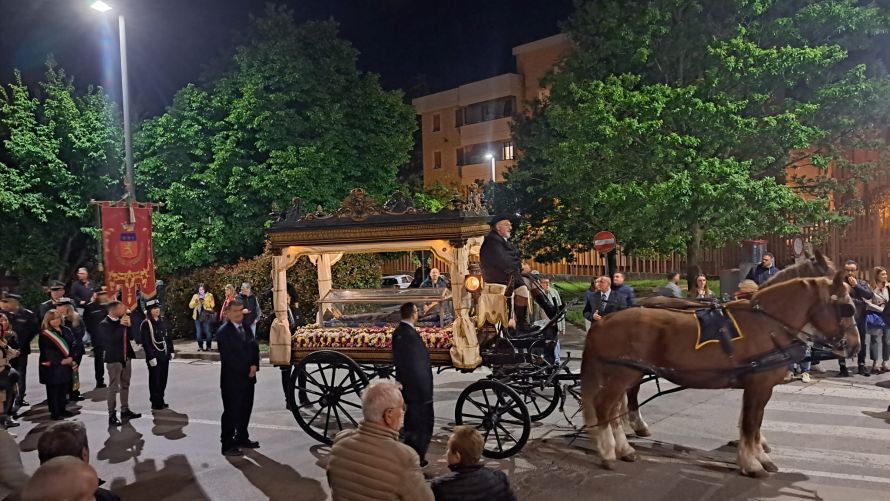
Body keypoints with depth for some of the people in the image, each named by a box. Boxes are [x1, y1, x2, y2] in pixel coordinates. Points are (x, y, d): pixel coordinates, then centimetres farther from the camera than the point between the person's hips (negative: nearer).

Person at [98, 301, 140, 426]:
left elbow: (130, 336, 7)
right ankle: (112, 415, 2)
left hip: (126, 358, 7)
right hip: (114, 359, -7)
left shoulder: (122, 321, 7)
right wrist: (121, 325, -22)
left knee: (125, 385, 14)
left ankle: (125, 411, 24)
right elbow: (112, 339, -26)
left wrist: (128, 325, -7)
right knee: (113, 388, -3)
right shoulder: (104, 324, -12)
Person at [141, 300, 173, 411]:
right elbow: (146, 342, -14)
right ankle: (155, 403, 12)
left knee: (163, 379, 12)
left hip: (165, 355, 6)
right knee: (155, 380, 2)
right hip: (154, 357, -6)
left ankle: (161, 400, 24)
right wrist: (151, 357, -17)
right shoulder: (146, 324, -11)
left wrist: (171, 351, 10)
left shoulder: (163, 321, 8)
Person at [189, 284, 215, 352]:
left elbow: (212, 305, -5)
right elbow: (190, 305, 8)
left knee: (207, 332, -6)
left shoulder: (209, 295, 6)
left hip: (206, 316, -3)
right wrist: (195, 302, -9)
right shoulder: (195, 296, 16)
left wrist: (204, 302, -15)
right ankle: (200, 347, 10)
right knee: (198, 332, 2)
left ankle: (209, 346, 2)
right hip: (198, 316, 3)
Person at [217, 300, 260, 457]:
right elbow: (228, 357, -16)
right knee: (231, 412, -1)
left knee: (246, 410, 16)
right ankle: (227, 445, 7)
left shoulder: (247, 326, 10)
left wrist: (254, 365, -10)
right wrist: (246, 371, -13)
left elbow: (254, 346, 7)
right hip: (232, 380, -7)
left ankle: (242, 438, 31)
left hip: (248, 377, 7)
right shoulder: (223, 332, -12)